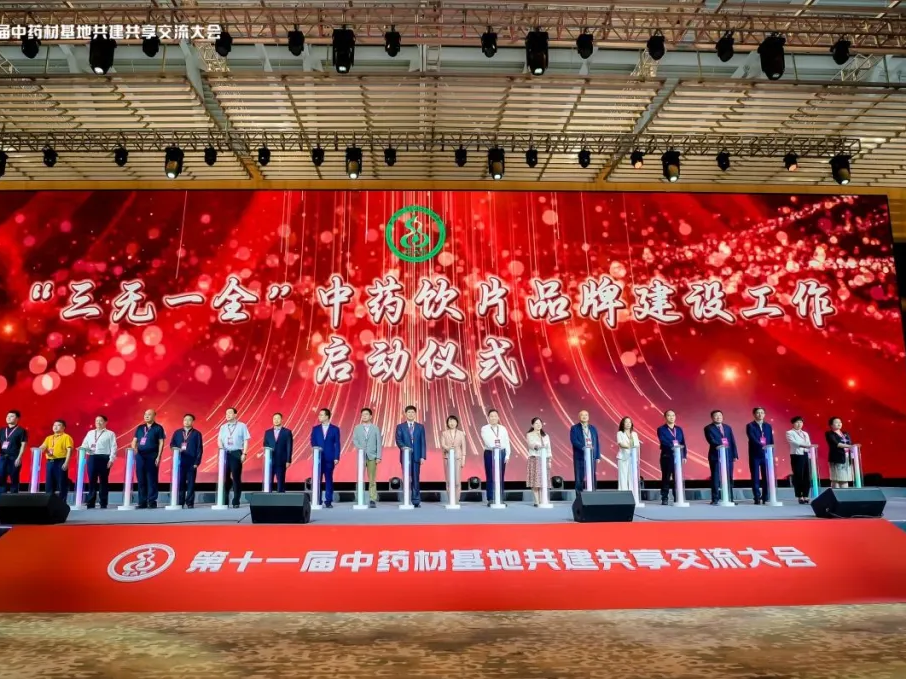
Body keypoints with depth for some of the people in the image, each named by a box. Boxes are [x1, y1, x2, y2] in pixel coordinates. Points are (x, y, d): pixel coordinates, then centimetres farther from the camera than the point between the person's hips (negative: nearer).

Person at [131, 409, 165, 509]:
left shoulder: (158, 428, 1)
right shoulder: (140, 428, 14)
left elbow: (161, 443, -3)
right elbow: (134, 441, 15)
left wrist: (158, 457, -10)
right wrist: (134, 449, -6)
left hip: (152, 456, -5)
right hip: (140, 456, 5)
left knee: (152, 480, -3)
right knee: (141, 480, 7)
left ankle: (152, 502, 1)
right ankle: (142, 502, 13)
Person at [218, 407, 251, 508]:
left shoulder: (242, 426, 2)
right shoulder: (223, 427, 14)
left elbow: (246, 441, -1)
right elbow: (219, 440, 10)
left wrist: (244, 454, -9)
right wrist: (221, 447, -11)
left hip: (236, 453, -3)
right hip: (225, 454, 3)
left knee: (236, 478, -1)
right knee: (225, 477, 3)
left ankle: (236, 502, 4)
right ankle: (224, 501, 11)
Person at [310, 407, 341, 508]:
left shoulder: (335, 429, 3)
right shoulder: (315, 428, 9)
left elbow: (337, 444, 0)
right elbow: (313, 442, 6)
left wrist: (336, 457, -8)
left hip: (330, 458, -2)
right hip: (318, 457, 2)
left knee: (329, 480, 2)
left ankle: (328, 501, 7)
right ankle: (317, 501, 7)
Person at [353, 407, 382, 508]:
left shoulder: (375, 428, 7)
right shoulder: (357, 428, 10)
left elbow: (379, 443, 3)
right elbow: (354, 439, 3)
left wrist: (378, 456, -4)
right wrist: (359, 448, -16)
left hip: (372, 456, -1)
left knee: (372, 479, -1)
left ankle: (372, 500, 1)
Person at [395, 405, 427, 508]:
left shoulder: (420, 427, 10)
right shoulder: (400, 426, 7)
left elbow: (423, 443, 6)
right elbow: (398, 440, -2)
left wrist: (423, 456, -3)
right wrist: (403, 447, -24)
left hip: (416, 456, 1)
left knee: (416, 479, 0)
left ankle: (416, 501, 4)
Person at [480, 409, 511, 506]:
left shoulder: (503, 428, 11)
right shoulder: (484, 429, 0)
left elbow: (507, 443, 9)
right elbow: (487, 440, -17)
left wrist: (507, 455, 1)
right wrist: (494, 446, -35)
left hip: (501, 453, 3)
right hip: (490, 453, -3)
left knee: (501, 477, 5)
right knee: (490, 478, -2)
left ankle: (501, 499, 10)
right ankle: (491, 500, 3)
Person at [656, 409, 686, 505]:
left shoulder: (679, 429, 14)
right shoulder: (661, 429, 1)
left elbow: (683, 443, 12)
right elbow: (663, 442, -13)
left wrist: (684, 456, 3)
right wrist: (673, 445, -25)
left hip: (678, 457, 4)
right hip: (666, 457, -4)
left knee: (678, 478, 3)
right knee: (666, 478, 0)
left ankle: (678, 498, 8)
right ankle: (664, 499, 4)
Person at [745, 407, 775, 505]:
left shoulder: (768, 426, 12)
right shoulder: (750, 426, -1)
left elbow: (771, 441, 10)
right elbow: (753, 439, -15)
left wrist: (771, 453, 1)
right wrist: (762, 446, -29)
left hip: (766, 454, 4)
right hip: (755, 455, -3)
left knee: (766, 477, 3)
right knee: (756, 477, -1)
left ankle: (765, 498, 10)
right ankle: (757, 499, 2)